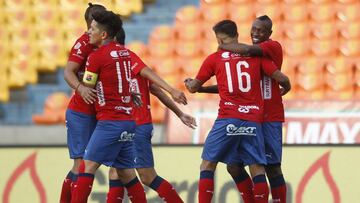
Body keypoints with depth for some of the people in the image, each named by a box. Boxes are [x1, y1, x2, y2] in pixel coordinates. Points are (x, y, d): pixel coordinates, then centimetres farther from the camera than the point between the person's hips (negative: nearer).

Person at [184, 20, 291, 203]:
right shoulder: (255, 54, 10)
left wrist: (188, 83, 41)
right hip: (254, 120, 2)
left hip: (227, 118, -2)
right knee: (257, 168, 5)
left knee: (208, 164, 7)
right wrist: (286, 88, 29)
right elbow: (282, 79, 6)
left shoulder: (214, 58, 8)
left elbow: (194, 88, 18)